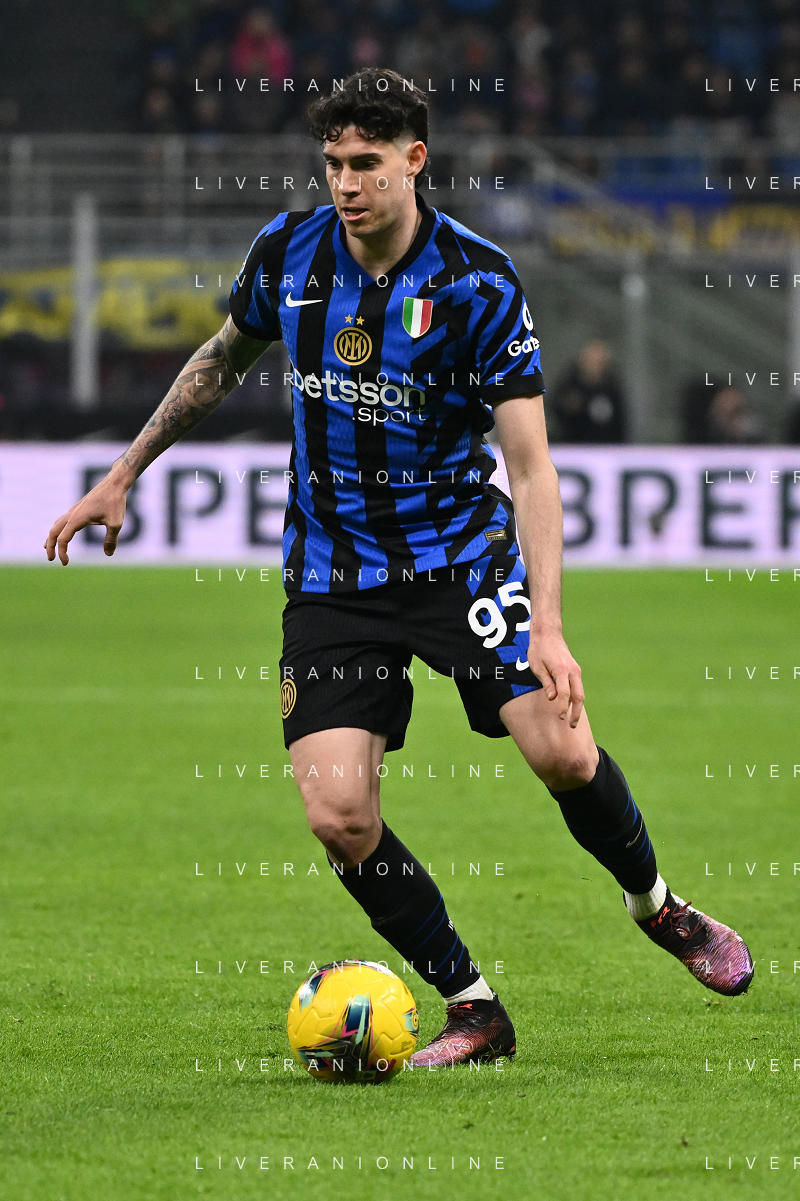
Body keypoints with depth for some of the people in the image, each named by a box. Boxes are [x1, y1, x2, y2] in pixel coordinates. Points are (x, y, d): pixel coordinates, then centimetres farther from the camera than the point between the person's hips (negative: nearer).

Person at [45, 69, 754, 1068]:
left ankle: (656, 904, 14)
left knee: (561, 753, -19)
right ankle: (473, 1010, 5)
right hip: (331, 576, 3)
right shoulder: (289, 253, -3)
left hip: (460, 553, -3)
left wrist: (546, 627, -25)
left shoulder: (478, 282, -14)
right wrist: (122, 476, 19)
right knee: (339, 818, -13)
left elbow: (531, 466, -16)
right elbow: (222, 360, 18)